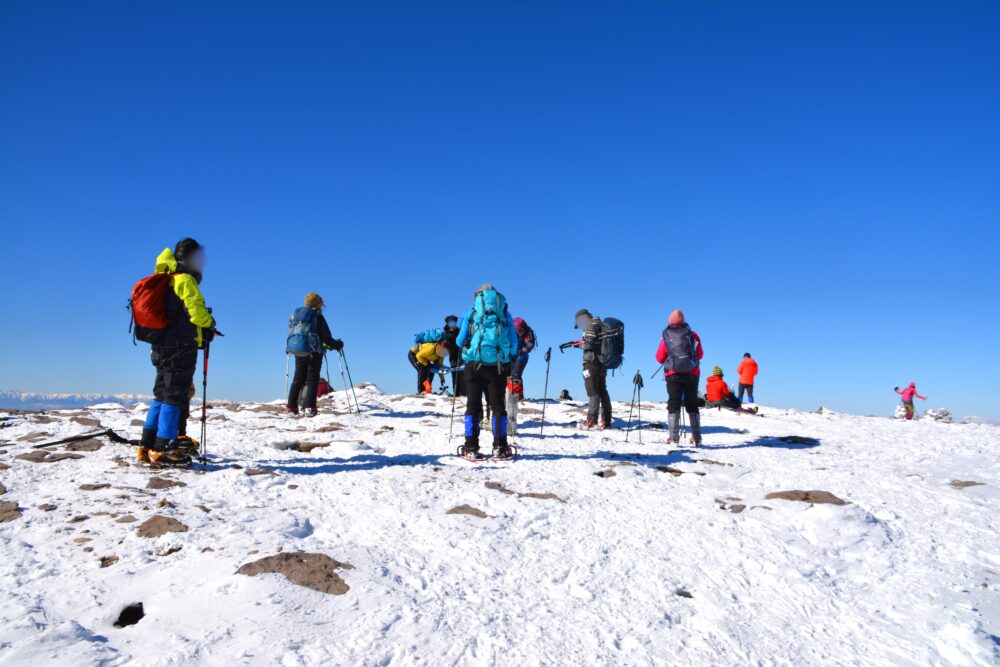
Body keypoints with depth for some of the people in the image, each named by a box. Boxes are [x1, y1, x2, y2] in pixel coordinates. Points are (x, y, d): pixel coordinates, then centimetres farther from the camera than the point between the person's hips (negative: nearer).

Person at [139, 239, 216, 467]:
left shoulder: (166, 280, 18)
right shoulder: (185, 280, -11)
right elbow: (196, 311, -19)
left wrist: (202, 329, 12)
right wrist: (209, 322, 2)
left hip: (163, 347, 9)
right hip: (181, 348, -9)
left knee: (162, 395, 15)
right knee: (174, 396, -6)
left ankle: (147, 446, 18)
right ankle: (163, 449, -4)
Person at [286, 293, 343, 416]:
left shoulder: (295, 314, 10)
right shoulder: (317, 317, -7)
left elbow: (290, 333, 12)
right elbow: (326, 337, -8)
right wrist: (337, 344, 6)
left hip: (298, 353, 5)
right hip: (314, 352, -5)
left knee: (298, 378, 11)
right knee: (312, 379, 1)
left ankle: (291, 407, 7)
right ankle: (309, 406, -8)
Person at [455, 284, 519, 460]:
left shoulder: (470, 314, 5)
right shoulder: (505, 315, 8)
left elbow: (460, 341, 6)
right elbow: (514, 344, 6)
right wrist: (509, 360, 22)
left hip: (474, 365, 0)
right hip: (498, 367, 0)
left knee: (473, 405, 8)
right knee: (498, 406, 7)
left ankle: (471, 448, 6)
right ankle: (500, 448, 3)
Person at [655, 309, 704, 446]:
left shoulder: (666, 337, -1)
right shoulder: (693, 335, 1)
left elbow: (659, 358, 3)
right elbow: (700, 354, 10)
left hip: (673, 374, -1)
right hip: (692, 374, 1)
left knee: (673, 405, 3)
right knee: (692, 405, 12)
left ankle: (674, 438, -5)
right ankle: (697, 438, 13)